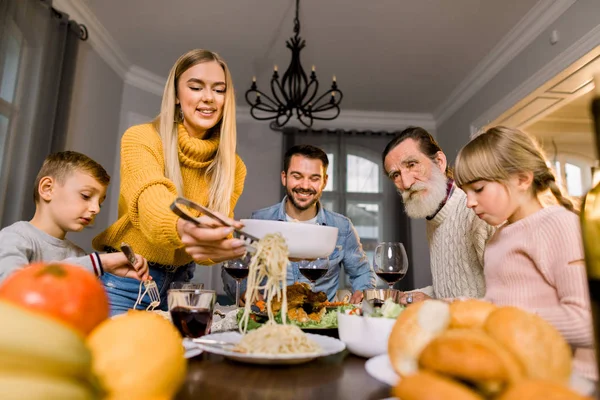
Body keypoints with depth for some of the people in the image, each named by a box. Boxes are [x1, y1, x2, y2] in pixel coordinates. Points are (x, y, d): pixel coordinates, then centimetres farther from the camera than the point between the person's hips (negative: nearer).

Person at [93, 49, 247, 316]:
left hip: (180, 283, 3)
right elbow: (152, 202, -33)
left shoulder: (232, 166, -4)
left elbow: (217, 234, -11)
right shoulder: (141, 138, -14)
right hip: (126, 279, -2)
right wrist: (183, 227, -55)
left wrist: (208, 243, -35)